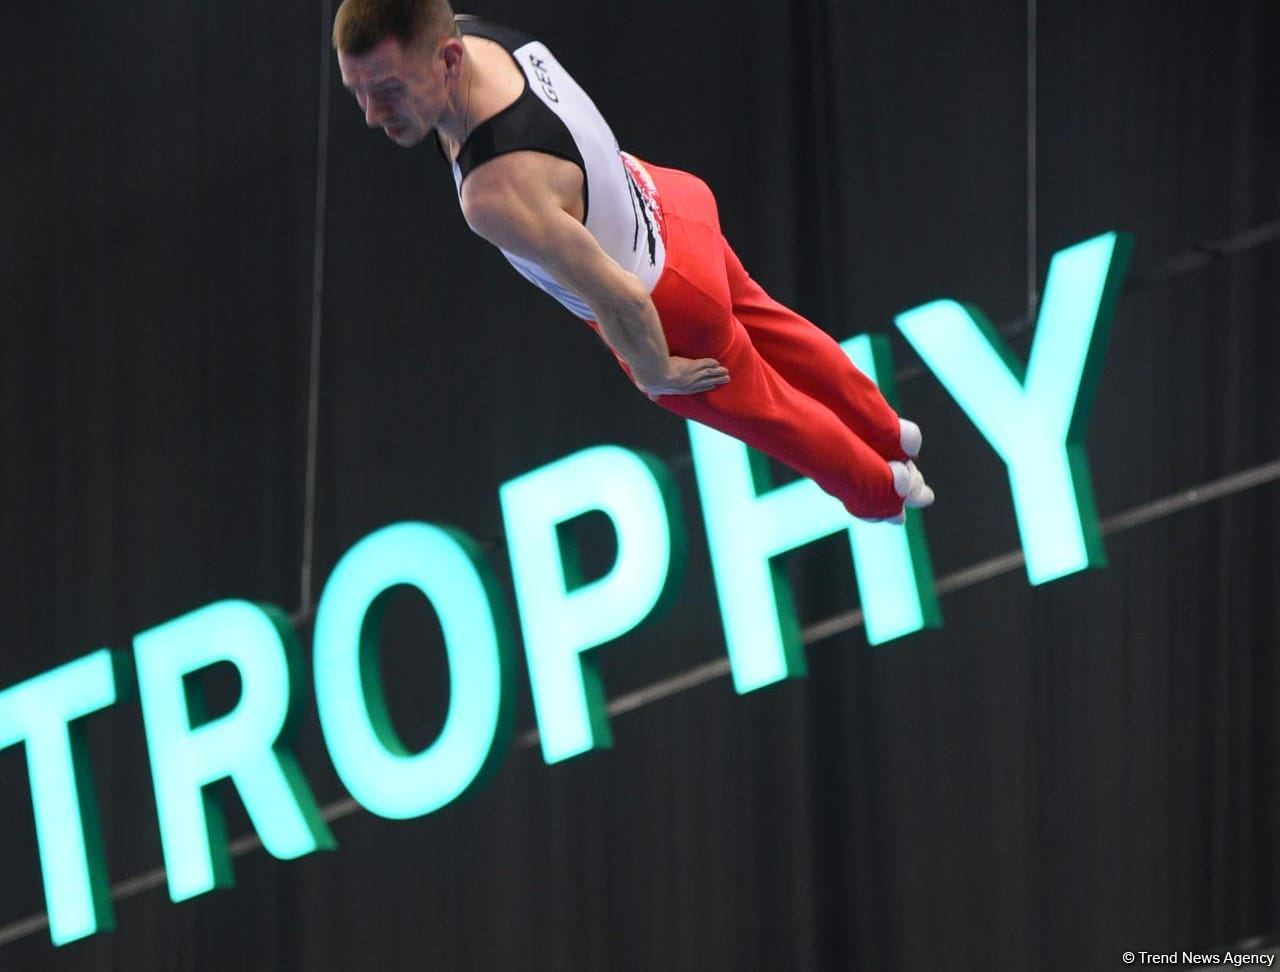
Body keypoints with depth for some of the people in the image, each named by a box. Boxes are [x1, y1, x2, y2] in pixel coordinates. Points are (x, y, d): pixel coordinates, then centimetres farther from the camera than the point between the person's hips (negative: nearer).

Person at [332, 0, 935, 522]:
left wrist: (655, 372, -15)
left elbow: (621, 299, -36)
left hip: (673, 305, -7)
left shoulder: (499, 194, -48)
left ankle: (883, 492, 55)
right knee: (768, 328, 37)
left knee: (760, 410, 27)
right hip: (663, 202, 7)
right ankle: (885, 432, 64)